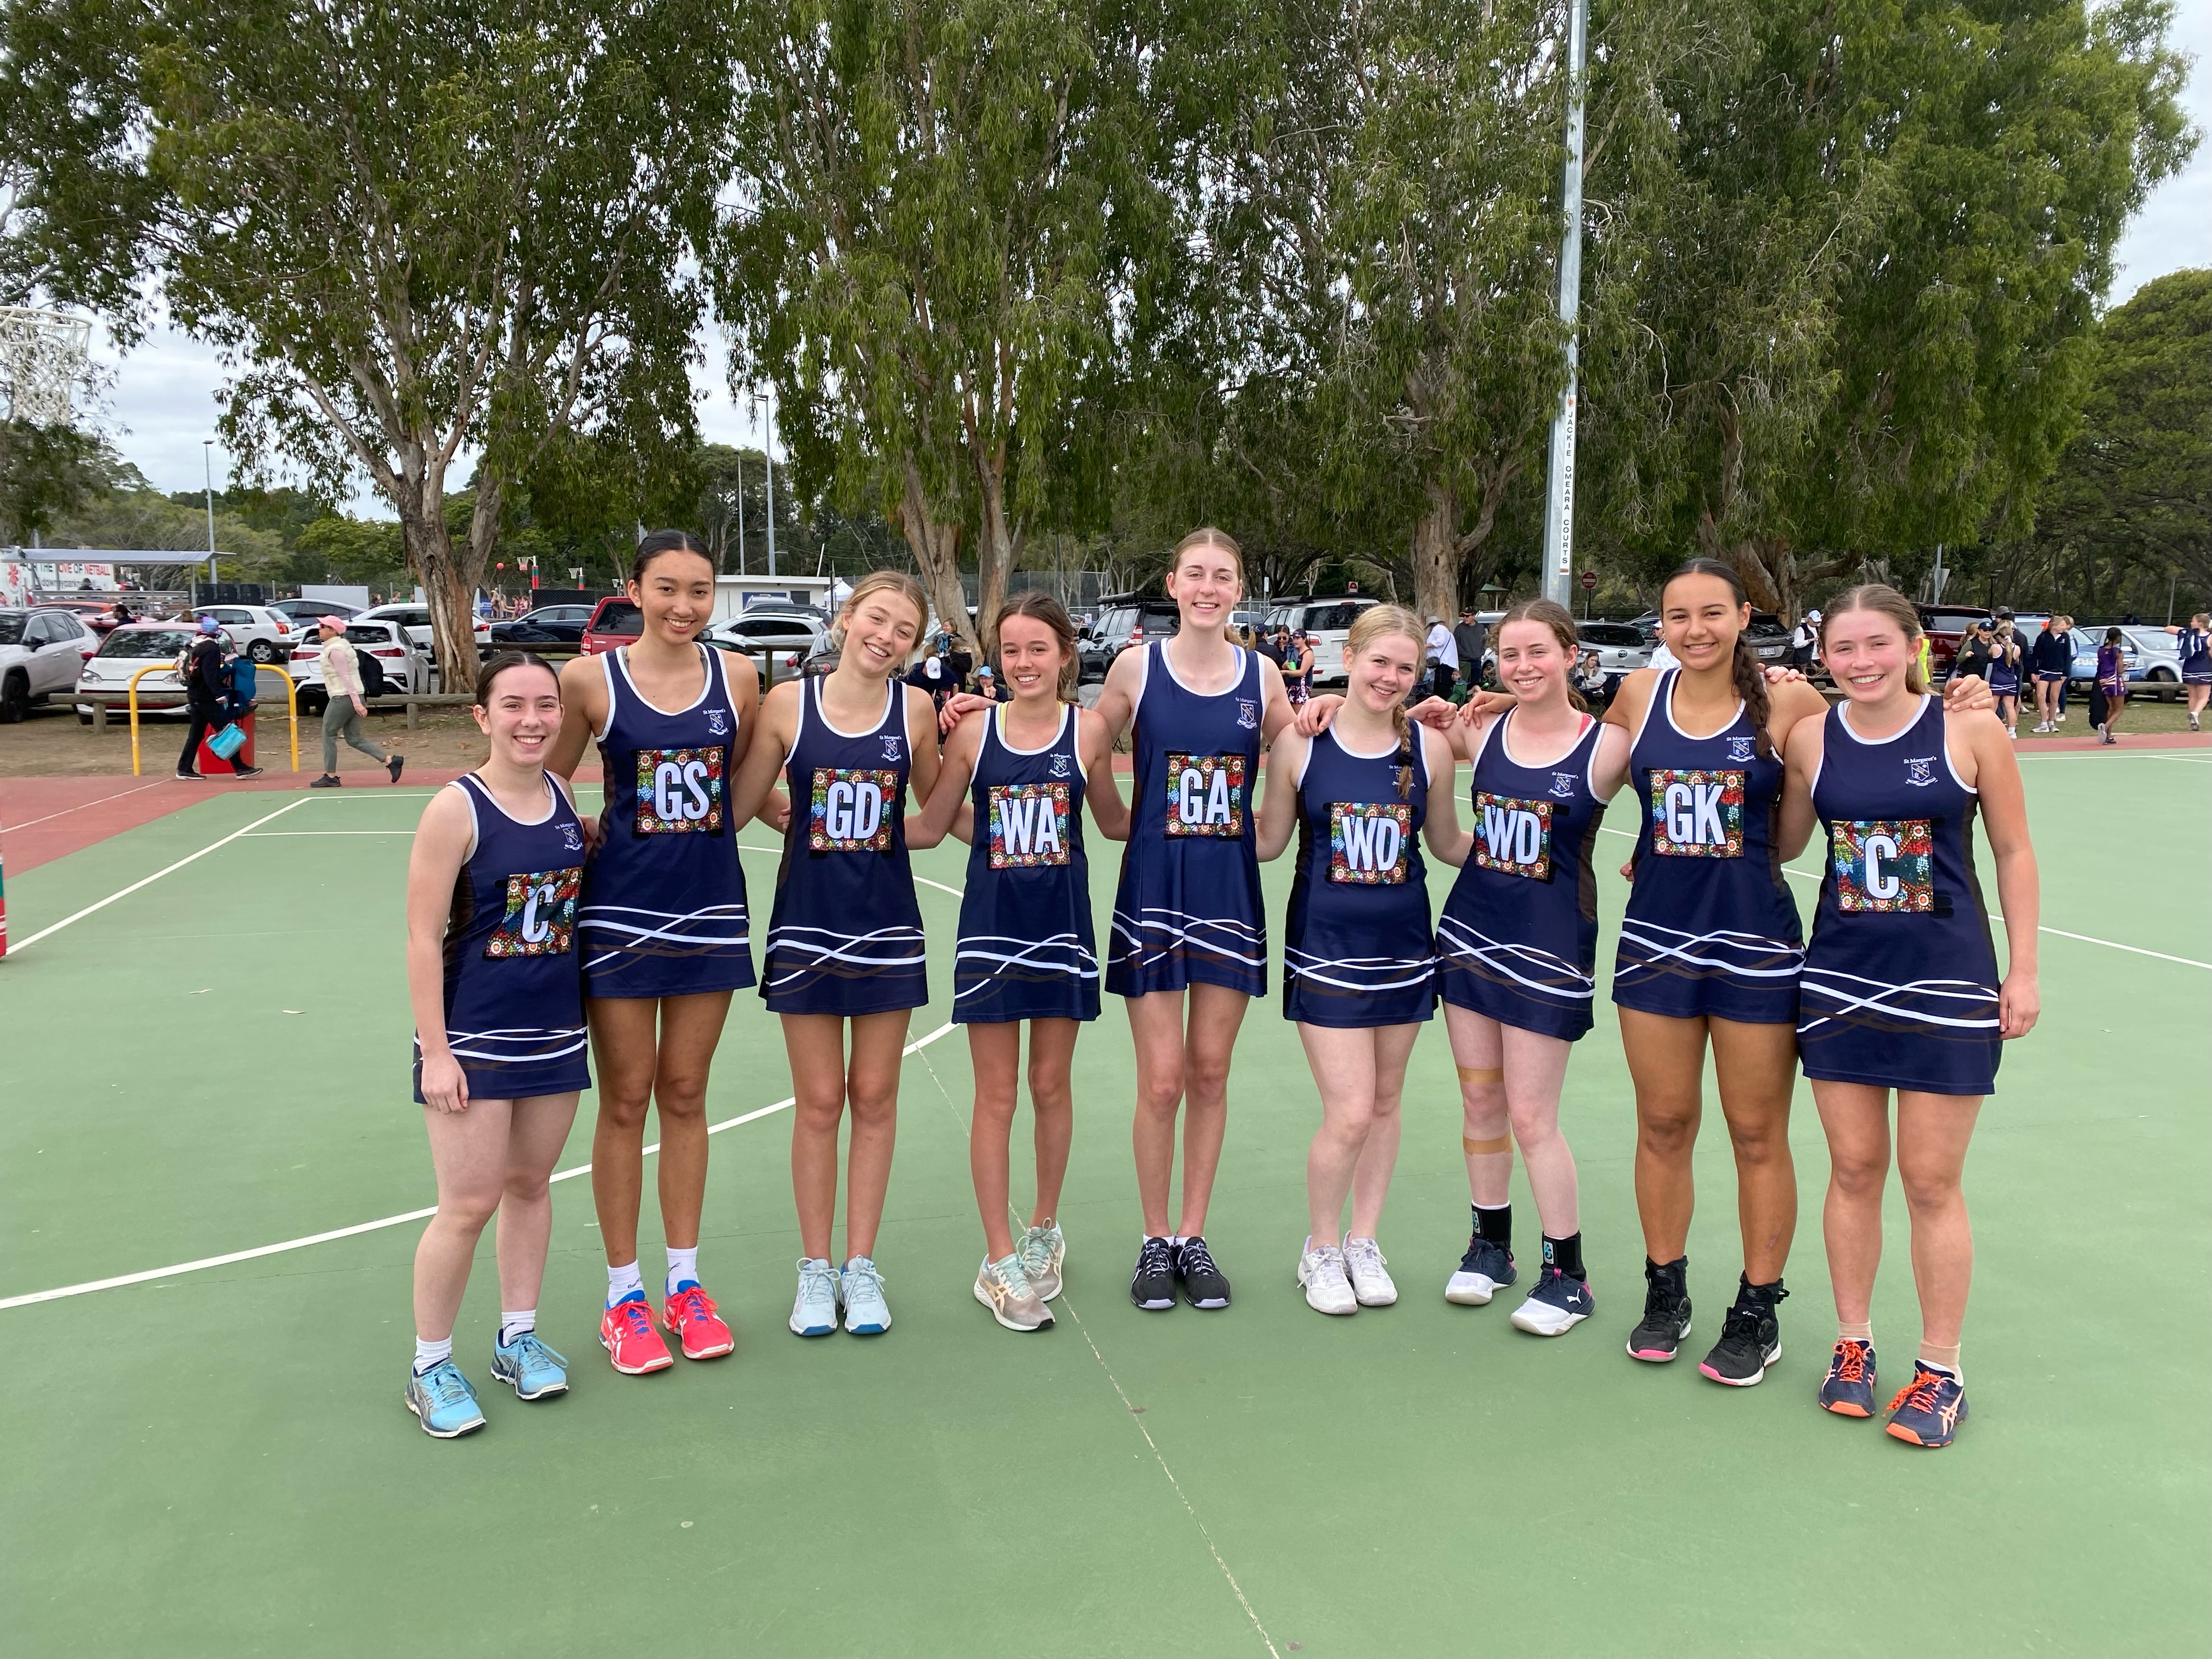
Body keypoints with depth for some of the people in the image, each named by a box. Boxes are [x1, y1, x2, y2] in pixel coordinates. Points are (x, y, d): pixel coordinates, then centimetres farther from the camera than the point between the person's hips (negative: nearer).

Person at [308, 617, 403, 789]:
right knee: (354, 738, 9)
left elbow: (346, 676, -19)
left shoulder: (334, 650, -13)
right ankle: (391, 760, 0)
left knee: (328, 735, 2)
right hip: (352, 698, 9)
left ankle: (330, 776, 7)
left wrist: (356, 702, -24)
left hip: (343, 698, -9)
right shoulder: (341, 645, 17)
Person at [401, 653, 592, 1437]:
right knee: (469, 1203, -2)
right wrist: (435, 1052, -15)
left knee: (530, 1185, 15)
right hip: (474, 1039, -5)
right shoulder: (456, 810, -13)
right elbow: (423, 939, -13)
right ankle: (430, 1367, 16)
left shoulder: (564, 798, 3)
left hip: (555, 1029, 5)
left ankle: (519, 1338, 30)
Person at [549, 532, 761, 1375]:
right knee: (625, 1100, 6)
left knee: (685, 1095, 13)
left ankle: (685, 1282, 26)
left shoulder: (737, 676, 0)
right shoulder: (591, 680, -7)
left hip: (711, 907, 2)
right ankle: (624, 1296, 20)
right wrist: (588, 834, -10)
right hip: (621, 908, -2)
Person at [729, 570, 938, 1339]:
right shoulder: (788, 703, -6)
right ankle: (815, 1268, 22)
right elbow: (734, 809, 1)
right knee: (819, 1102, 6)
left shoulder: (916, 710, -4)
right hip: (806, 923, -1)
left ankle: (861, 1264, 23)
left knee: (874, 1098, 9)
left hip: (887, 925, 1)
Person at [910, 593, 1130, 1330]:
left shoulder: (1089, 730, -3)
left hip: (1063, 923, 1)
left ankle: (1044, 1229, 33)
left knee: (1052, 1085, 12)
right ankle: (999, 1262, 15)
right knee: (996, 1095, 4)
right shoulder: (973, 732, -4)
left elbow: (1115, 821, 8)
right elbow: (930, 827, 4)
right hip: (991, 926, 0)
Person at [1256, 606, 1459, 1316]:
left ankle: (1364, 1243, 32)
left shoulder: (1429, 746, -2)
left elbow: (1449, 843, 10)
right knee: (1349, 1114, -6)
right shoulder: (1300, 742, -7)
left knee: (1385, 1103, 13)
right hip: (1326, 949, -3)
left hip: (1403, 948, 3)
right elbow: (1269, 842, 2)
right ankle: (1321, 1249, 19)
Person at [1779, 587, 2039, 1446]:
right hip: (1840, 977, 3)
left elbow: (2014, 852, -1)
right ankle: (1852, 1343, 28)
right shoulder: (1810, 738, -1)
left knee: (1931, 1182, 4)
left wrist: (2023, 970, -2)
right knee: (1853, 1168, 11)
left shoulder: (1971, 731, -8)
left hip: (1947, 980, -3)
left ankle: (1940, 1370, 20)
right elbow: (1780, 845, 12)